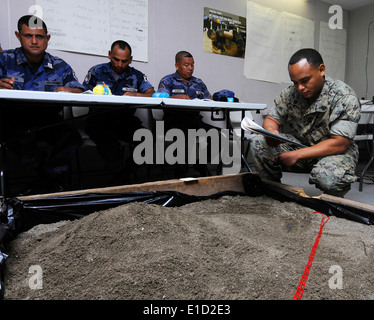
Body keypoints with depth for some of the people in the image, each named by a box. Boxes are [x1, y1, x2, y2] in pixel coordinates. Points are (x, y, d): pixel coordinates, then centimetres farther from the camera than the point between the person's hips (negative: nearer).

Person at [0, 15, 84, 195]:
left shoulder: (60, 67, 13)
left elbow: (79, 91, 5)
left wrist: (68, 91, -19)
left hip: (48, 121, 1)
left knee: (72, 137, -29)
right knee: (22, 139, -36)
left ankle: (42, 186, -14)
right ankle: (54, 180, -16)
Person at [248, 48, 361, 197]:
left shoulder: (346, 98, -18)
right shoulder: (290, 93, -6)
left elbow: (339, 144, -23)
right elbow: (271, 119, 0)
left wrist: (297, 155, -29)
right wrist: (270, 131, -27)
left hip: (333, 151, -3)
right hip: (298, 143, 4)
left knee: (327, 177, -38)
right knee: (258, 145, -17)